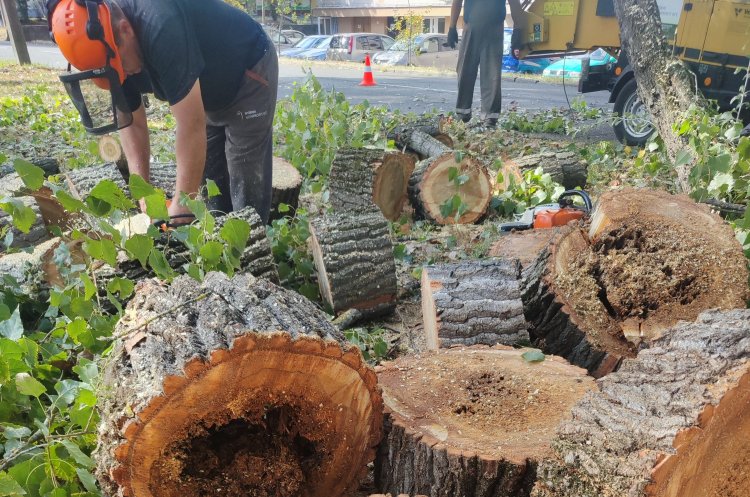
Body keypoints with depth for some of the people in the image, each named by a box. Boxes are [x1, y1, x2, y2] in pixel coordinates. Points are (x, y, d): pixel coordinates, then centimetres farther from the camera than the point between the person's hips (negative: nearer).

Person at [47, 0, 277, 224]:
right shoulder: (108, 47, -13)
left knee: (246, 186, -8)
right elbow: (131, 122, -5)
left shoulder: (162, 26, -37)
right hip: (209, 94, 7)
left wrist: (182, 207, -32)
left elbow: (191, 125, -37)